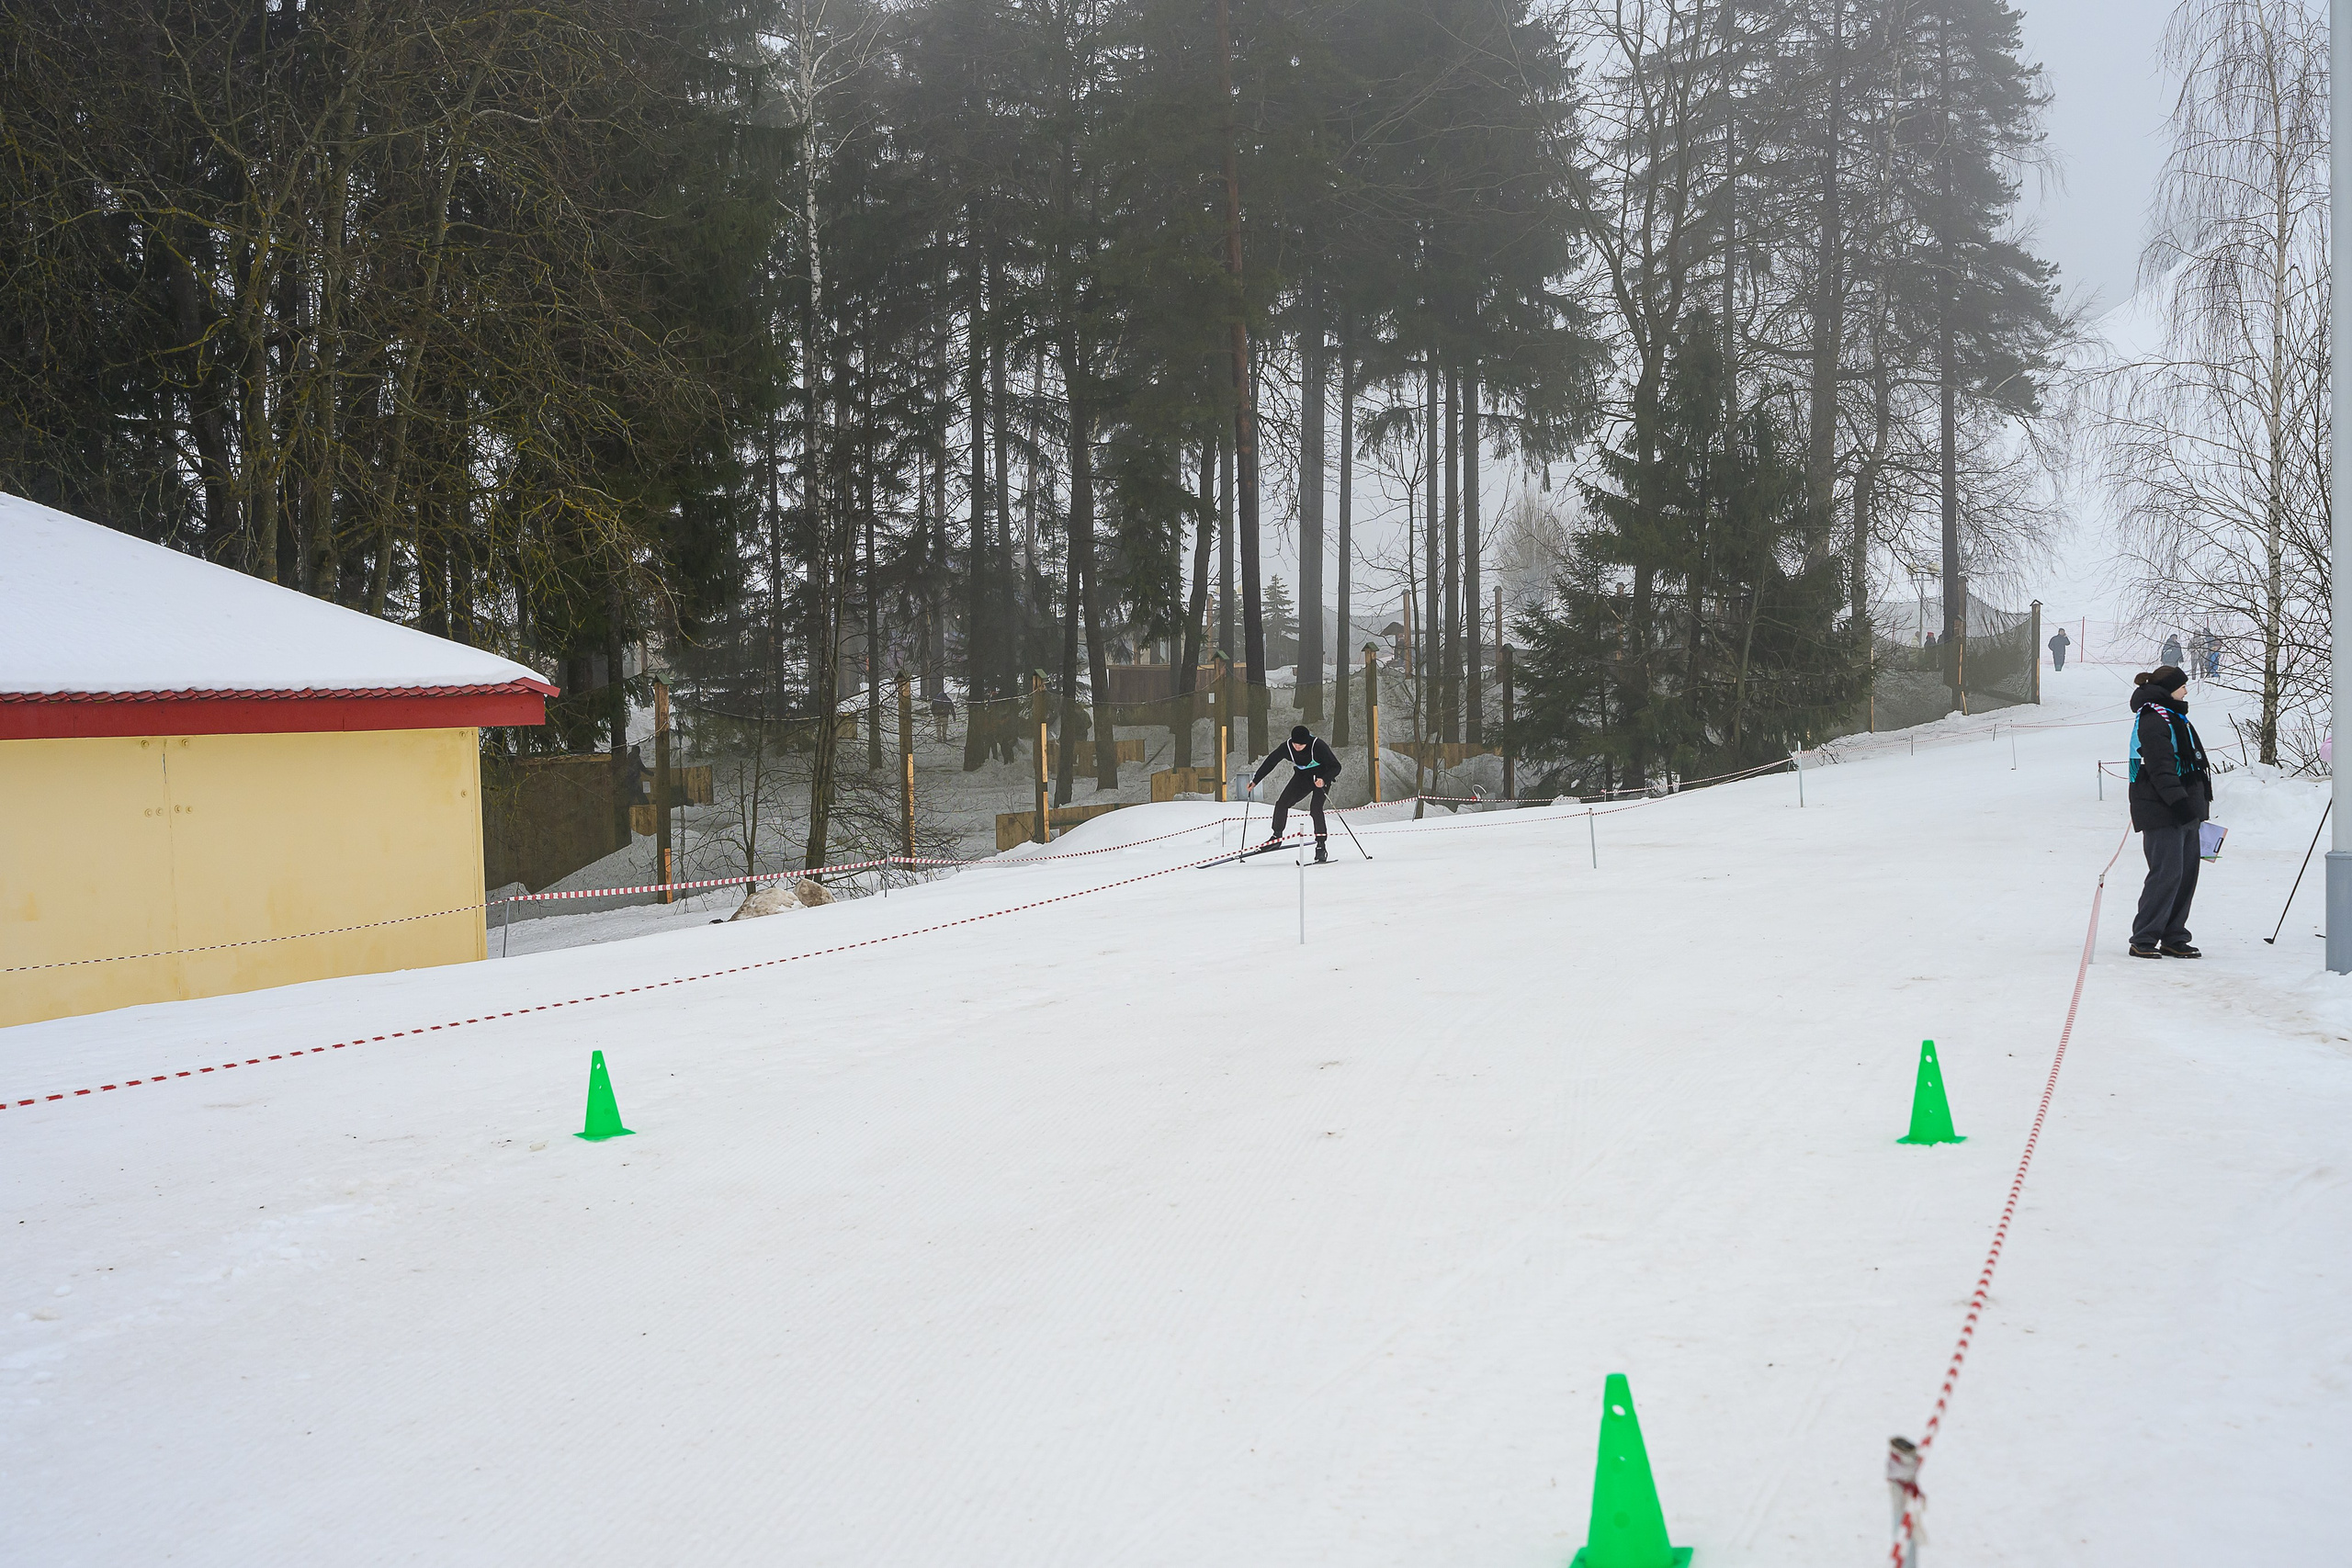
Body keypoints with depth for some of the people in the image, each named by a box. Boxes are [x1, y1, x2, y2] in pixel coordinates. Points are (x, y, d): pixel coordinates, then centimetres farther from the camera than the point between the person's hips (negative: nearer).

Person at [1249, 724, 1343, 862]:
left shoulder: (1318, 746, -31)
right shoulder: (1287, 747, -18)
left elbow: (1336, 767, -26)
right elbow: (1270, 762, -3)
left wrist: (1324, 780, -43)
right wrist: (1255, 780, -3)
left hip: (1321, 778, -5)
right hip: (1303, 777, 5)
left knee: (1315, 808, -22)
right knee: (1282, 803, -4)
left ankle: (1321, 846, -17)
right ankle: (1277, 837, 15)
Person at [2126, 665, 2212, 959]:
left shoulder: (2173, 716, 22)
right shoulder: (2152, 719, -11)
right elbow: (2160, 768, -19)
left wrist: (2198, 802, 26)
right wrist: (2178, 801, -24)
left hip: (2183, 810, 10)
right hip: (2162, 812, -10)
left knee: (2187, 872, 9)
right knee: (2167, 873, -12)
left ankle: (2174, 939, 15)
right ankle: (2143, 940, -7)